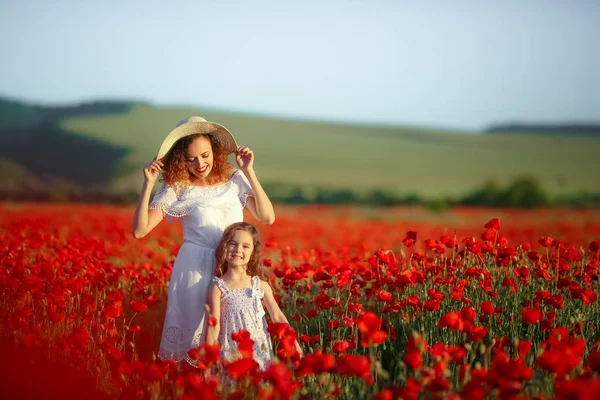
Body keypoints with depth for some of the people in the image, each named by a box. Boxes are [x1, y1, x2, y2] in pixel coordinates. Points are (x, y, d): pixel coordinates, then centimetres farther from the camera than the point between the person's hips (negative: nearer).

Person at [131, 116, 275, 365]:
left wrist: (249, 172, -4)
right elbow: (139, 231, -7)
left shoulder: (235, 180, 5)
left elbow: (267, 217, -2)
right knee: (197, 337, -2)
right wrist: (148, 185, -14)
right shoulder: (176, 188, -3)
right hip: (195, 269, -2)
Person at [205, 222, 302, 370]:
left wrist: (295, 346, 1)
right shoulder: (218, 287, -2)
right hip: (232, 356, -2)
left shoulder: (260, 285, 5)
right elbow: (214, 326, -5)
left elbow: (278, 317, 7)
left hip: (260, 352, 2)